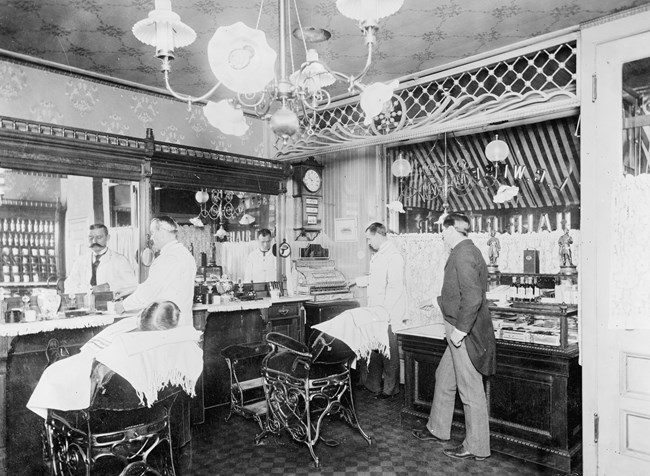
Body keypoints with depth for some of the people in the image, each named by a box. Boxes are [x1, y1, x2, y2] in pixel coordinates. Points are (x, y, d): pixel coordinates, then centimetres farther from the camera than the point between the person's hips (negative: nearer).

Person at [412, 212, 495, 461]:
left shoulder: (463, 254, -20)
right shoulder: (465, 251, 12)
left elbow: (472, 297, -27)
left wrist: (460, 328, -23)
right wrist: (441, 300, 23)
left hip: (465, 334, -11)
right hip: (460, 330, 11)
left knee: (470, 390, 2)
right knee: (444, 378, 21)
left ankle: (476, 448, 18)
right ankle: (437, 429, 37)